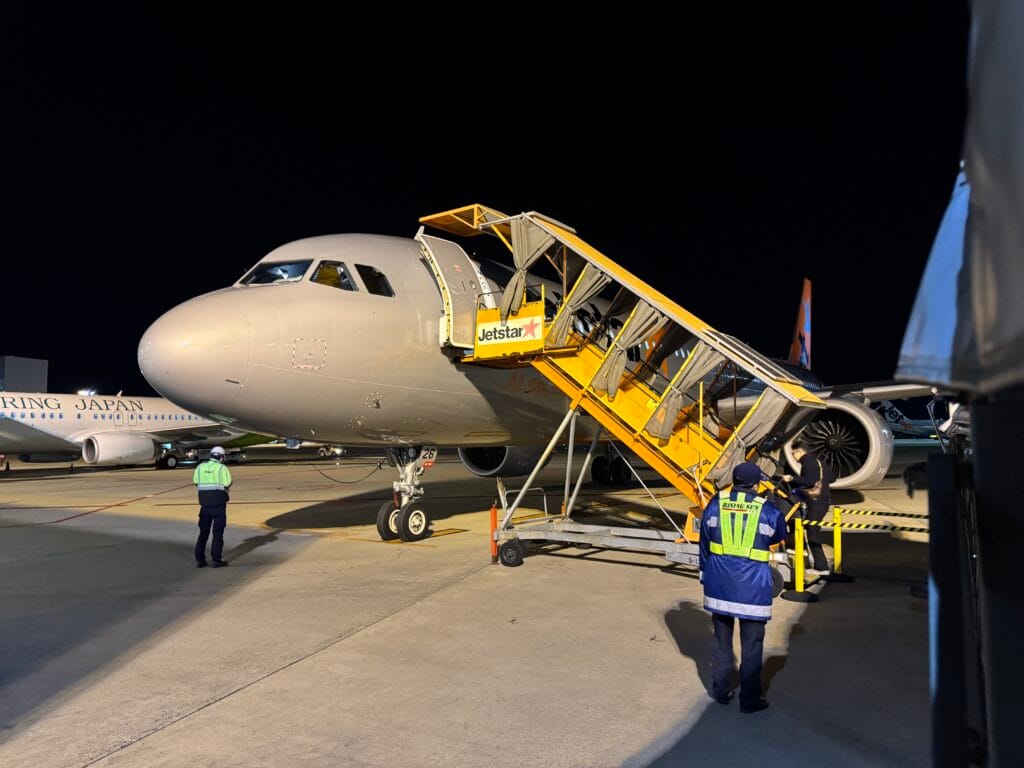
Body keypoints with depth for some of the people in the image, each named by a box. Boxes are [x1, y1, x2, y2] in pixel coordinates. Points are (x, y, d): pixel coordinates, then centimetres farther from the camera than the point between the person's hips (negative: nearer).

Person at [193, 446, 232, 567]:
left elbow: (195, 483, 14)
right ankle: (216, 560, 3)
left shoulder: (200, 467, 5)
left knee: (203, 532, 14)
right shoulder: (222, 468, -8)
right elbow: (227, 485, -14)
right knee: (218, 532, 4)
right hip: (219, 504, -4)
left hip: (205, 504, 4)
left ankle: (199, 560, 11)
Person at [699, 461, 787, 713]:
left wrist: (705, 575, 18)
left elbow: (704, 543, 7)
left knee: (721, 639, 17)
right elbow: (780, 537, 12)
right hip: (752, 587, -3)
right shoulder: (768, 510, -8)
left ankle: (720, 690, 28)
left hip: (719, 583, 3)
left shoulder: (715, 504, 0)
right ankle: (749, 699, 18)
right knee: (751, 644, 9)